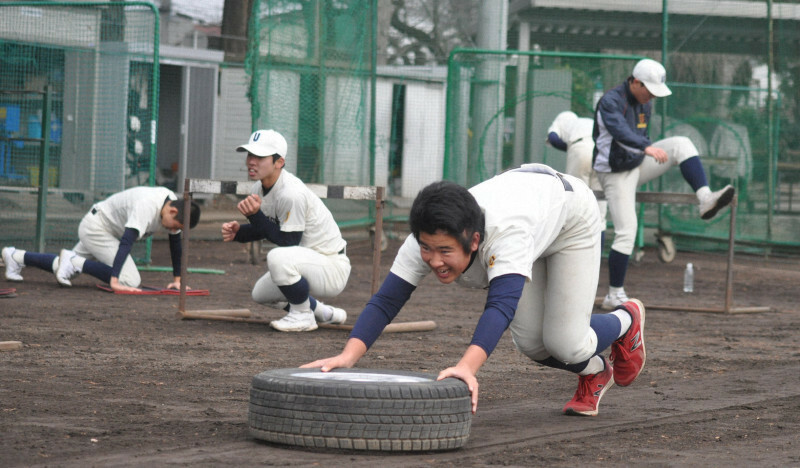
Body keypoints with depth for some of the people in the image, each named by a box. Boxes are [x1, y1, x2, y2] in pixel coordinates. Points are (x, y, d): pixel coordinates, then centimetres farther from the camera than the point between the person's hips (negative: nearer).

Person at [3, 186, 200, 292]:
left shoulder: (173, 204, -8)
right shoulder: (147, 206, -34)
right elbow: (126, 242, -41)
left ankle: (16, 256, 32)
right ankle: (74, 262, -13)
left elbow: (175, 243, 6)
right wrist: (114, 281, -46)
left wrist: (177, 279, 7)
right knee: (131, 280, -23)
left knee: (67, 266, 23)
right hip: (95, 227, -10)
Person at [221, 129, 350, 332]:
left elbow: (288, 241, -25)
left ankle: (303, 316, -13)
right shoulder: (260, 189, 1)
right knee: (260, 293, 20)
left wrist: (255, 215, -28)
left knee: (278, 257, -34)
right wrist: (238, 232, -7)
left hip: (333, 267, -10)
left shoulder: (291, 194, -28)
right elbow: (264, 229, 13)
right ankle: (322, 312, 30)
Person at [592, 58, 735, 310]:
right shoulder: (610, 101, -21)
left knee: (681, 144, -12)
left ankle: (705, 199, -25)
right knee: (626, 232, -12)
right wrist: (648, 148, -54)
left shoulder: (643, 103, 5)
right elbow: (619, 130, -40)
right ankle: (614, 296, -4)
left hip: (637, 165, 7)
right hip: (616, 174, -7)